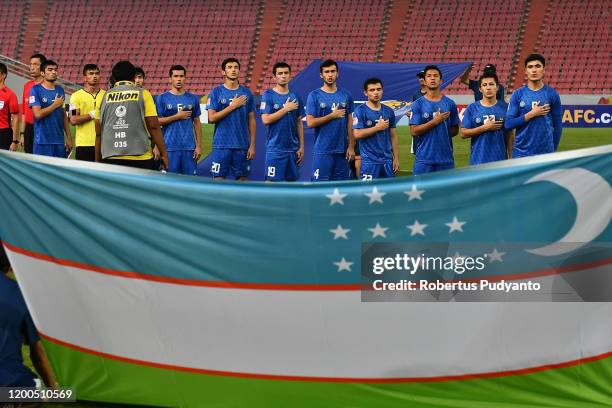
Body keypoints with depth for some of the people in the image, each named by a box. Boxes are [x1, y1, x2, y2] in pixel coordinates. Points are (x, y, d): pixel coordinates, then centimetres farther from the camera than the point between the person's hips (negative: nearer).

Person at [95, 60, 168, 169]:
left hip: (110, 159, 2)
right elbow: (154, 127, -2)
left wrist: (98, 161, 16)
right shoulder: (143, 94, 2)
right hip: (140, 159, -2)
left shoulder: (104, 97, 9)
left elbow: (98, 133, 9)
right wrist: (164, 154, 5)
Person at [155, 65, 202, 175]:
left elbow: (197, 123, 12)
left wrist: (199, 146, 5)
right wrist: (177, 116, -9)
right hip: (170, 148, -2)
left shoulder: (193, 99, 10)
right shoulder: (162, 98, 3)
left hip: (189, 147, 2)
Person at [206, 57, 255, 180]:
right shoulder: (216, 92, 1)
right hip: (221, 146, -2)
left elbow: (251, 120, 9)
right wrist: (232, 106, -12)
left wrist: (252, 145, 3)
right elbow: (211, 118, -8)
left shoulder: (247, 93, 8)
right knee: (218, 178, -3)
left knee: (242, 178, 4)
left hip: (242, 146, 2)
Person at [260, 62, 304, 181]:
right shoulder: (268, 95, -3)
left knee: (291, 180, 6)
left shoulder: (295, 97, 11)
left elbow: (299, 123, 13)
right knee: (272, 180, -6)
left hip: (293, 148, 5)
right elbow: (266, 120, -13)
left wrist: (301, 146, 8)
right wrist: (285, 109, -11)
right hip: (275, 149, -5)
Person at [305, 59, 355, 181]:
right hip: (322, 151, -3)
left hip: (342, 150, 4)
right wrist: (332, 116, -10)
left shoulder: (346, 95, 9)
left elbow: (350, 124, 9)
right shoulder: (314, 96, -1)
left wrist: (351, 147, 3)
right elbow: (310, 122, -8)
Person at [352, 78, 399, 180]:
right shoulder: (360, 111, -3)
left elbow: (393, 136, 15)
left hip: (387, 159, 5)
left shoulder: (388, 111, 12)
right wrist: (378, 127, -11)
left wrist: (396, 158, 11)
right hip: (369, 161, -5)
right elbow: (357, 134, -13)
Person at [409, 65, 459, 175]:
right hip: (424, 158, -2)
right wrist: (434, 121, -12)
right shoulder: (418, 104, 1)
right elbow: (414, 131, -6)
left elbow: (455, 130, 14)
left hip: (445, 158, 2)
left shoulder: (450, 104, 8)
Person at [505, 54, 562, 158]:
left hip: (545, 153, 0)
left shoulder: (552, 94, 2)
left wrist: (552, 150, 7)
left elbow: (557, 125, 7)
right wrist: (531, 114, -11)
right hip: (521, 153, 0)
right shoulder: (518, 94, 3)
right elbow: (508, 124, -4)